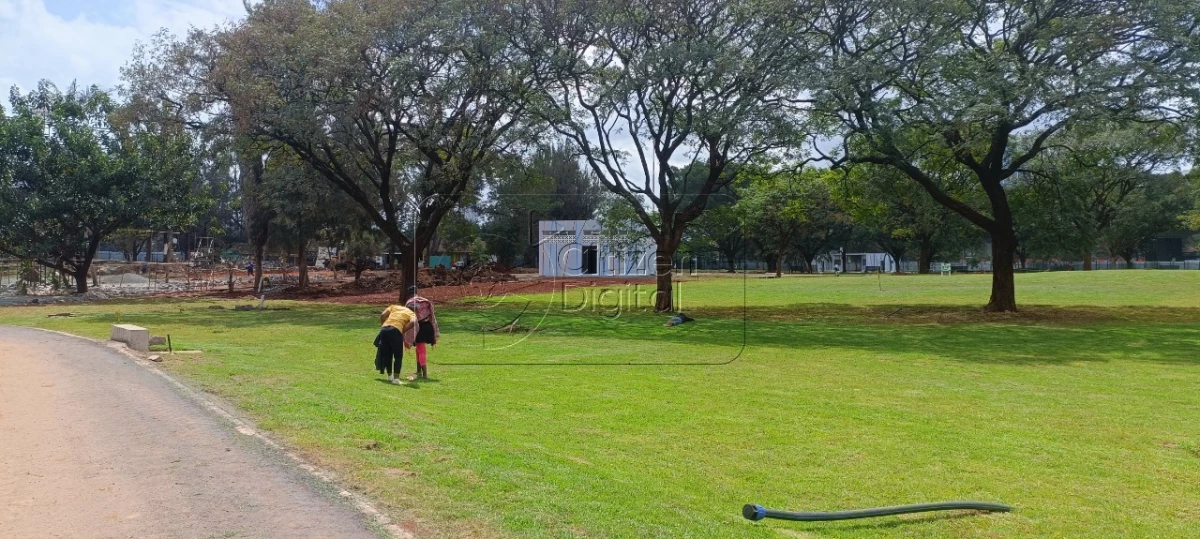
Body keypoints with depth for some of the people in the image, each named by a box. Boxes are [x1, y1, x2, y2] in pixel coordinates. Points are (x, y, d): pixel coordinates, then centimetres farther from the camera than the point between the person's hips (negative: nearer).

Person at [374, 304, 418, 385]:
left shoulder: (394, 307, 29)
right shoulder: (412, 314, 19)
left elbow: (382, 315, 13)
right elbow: (412, 322, -4)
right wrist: (403, 331, 2)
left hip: (384, 329, 4)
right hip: (395, 331, -4)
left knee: (387, 355, 19)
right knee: (398, 356, 8)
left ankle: (390, 376, 32)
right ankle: (396, 378, 2)